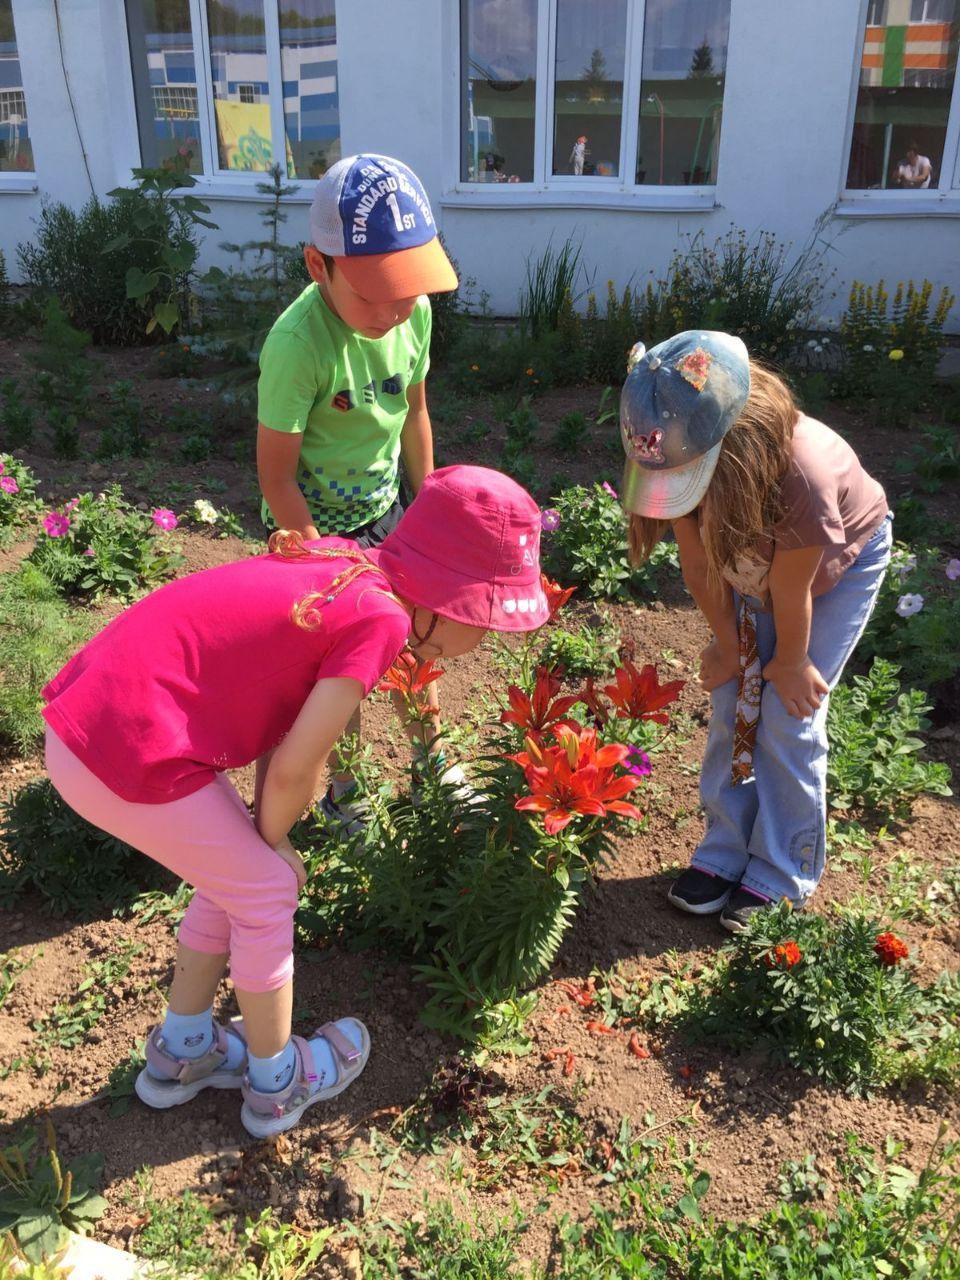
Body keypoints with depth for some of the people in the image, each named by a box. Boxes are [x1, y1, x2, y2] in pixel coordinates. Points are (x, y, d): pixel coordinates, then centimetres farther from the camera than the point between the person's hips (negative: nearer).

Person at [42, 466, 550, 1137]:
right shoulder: (380, 619, -16)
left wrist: (270, 839, 15)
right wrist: (274, 839, 7)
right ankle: (275, 1084, 30)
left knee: (235, 873, 22)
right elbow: (292, 768, -13)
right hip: (130, 754, -8)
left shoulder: (342, 562, 8)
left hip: (80, 716, 8)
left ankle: (180, 1053, 40)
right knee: (267, 891, 9)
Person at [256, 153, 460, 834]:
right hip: (312, 526, -5)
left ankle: (430, 753, 41)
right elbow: (277, 476, -24)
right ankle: (343, 786, 32)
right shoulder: (298, 344, -31)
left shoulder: (414, 311, -13)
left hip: (382, 511, 6)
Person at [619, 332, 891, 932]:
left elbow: (791, 594, -28)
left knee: (789, 717, -5)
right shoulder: (681, 456, -31)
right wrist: (730, 647, -7)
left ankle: (780, 876, 11)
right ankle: (727, 852, 18)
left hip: (840, 563, -4)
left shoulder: (801, 472, -45)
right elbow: (701, 569, -16)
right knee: (732, 703, 2)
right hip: (752, 560, 4)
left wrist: (791, 663, -13)